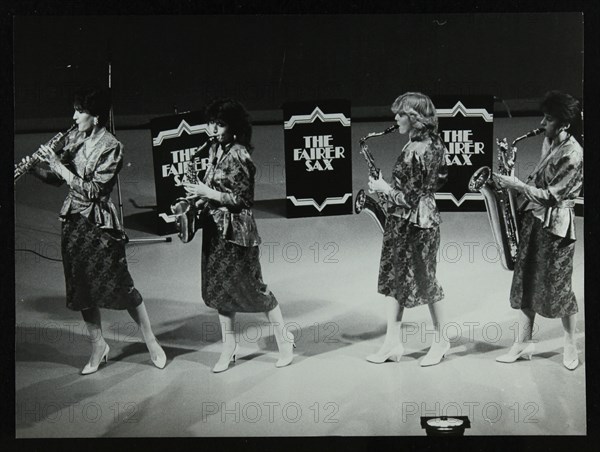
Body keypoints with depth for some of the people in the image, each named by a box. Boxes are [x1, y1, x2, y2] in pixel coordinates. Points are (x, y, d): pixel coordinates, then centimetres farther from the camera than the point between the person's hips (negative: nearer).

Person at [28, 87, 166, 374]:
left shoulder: (111, 147, -14)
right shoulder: (73, 139, 6)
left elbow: (93, 189, -19)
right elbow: (56, 179, 12)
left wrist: (59, 165, -18)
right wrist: (33, 168, -5)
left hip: (99, 221, -6)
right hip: (73, 219, 6)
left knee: (120, 286, -1)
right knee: (81, 289, 10)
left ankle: (151, 342, 15)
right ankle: (98, 347, 25)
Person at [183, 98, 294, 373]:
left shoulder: (239, 155, -16)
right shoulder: (215, 150, 9)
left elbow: (242, 199, -16)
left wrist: (207, 193, -17)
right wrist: (199, 195, 1)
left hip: (237, 230, -8)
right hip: (215, 228, 8)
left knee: (252, 288, -1)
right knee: (218, 288, 10)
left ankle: (284, 342, 15)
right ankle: (229, 347, 20)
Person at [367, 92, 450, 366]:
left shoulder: (415, 151, -23)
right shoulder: (433, 143, 6)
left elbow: (410, 199, -24)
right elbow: (440, 179, 18)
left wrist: (385, 189, -9)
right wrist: (393, 187, 16)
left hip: (413, 225, -10)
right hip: (424, 218, 10)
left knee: (423, 283, 4)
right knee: (394, 280, 12)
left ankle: (441, 341, 19)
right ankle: (392, 343, 18)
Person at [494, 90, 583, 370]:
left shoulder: (573, 154, -18)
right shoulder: (549, 143, 9)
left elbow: (551, 195, -19)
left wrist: (517, 185, -18)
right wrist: (514, 184, 2)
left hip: (556, 226, -8)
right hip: (533, 219, 8)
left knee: (557, 287, 2)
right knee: (525, 282, 9)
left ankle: (570, 346, 19)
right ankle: (523, 343, 17)